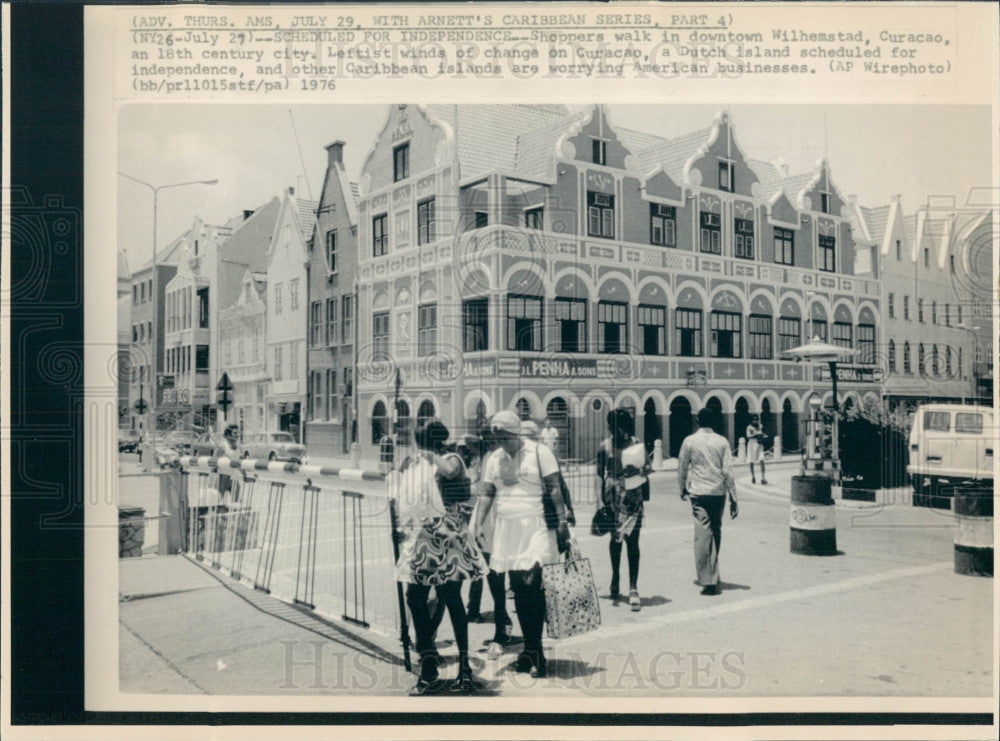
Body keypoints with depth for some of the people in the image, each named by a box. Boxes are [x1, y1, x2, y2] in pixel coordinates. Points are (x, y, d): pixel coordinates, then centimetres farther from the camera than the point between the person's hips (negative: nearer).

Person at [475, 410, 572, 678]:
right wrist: (478, 526, 4)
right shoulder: (494, 458, 9)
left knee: (533, 586, -11)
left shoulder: (539, 452, -4)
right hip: (507, 529, 5)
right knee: (519, 591, 8)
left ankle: (535, 652, -3)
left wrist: (562, 521, -11)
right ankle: (530, 649, 18)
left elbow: (554, 489, -5)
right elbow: (487, 495, 11)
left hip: (536, 527, -5)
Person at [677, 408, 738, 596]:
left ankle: (707, 580, -12)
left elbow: (682, 467, 5)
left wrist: (683, 488, 22)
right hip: (718, 492, 2)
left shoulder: (689, 441, -1)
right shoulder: (722, 441, 1)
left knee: (702, 533, -5)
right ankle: (713, 574, 29)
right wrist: (733, 498, 2)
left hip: (698, 492, -2)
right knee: (716, 531, 16)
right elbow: (728, 471, -1)